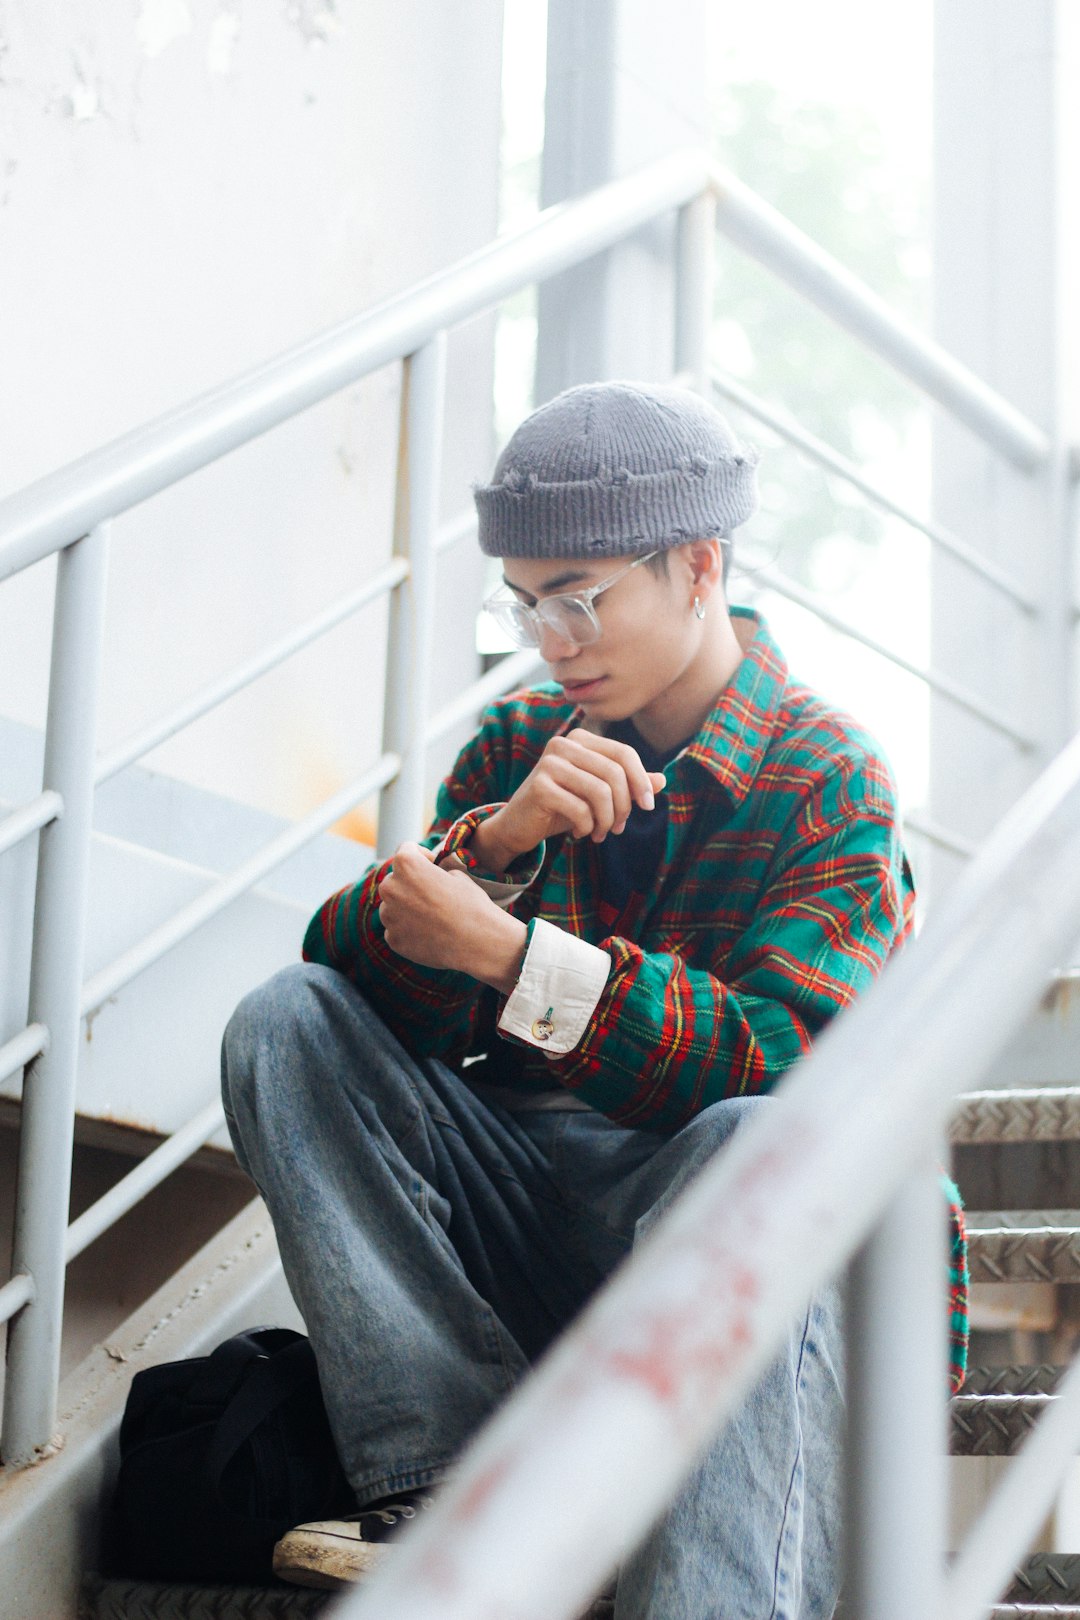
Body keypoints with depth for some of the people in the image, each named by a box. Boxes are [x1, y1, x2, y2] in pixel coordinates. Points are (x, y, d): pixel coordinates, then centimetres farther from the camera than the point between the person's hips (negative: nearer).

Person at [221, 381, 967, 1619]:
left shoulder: (828, 783, -5)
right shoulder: (516, 747, 11)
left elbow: (781, 1054, -20)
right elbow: (350, 964, 0)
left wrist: (508, 955, -28)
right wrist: (496, 840, -19)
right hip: (505, 1190, 5)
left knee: (756, 1147, -38)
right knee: (287, 1021, -14)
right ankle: (451, 1490, -25)